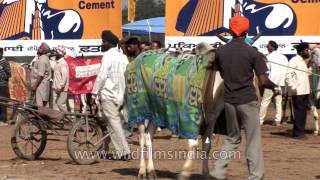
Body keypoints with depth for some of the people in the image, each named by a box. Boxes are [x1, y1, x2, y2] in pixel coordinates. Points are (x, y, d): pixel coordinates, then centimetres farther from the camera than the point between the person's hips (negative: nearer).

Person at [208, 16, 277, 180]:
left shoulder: (220, 51, 1)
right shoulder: (253, 53, -11)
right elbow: (263, 81, -13)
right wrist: (273, 86, 6)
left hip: (229, 100, 4)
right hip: (248, 100, -4)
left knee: (232, 138, 18)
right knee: (253, 140, 3)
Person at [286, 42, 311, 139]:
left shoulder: (304, 61, 17)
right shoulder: (294, 61, -11)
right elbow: (289, 75, -19)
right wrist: (293, 87, -26)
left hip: (305, 91, 9)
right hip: (298, 92, -9)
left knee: (303, 112, 11)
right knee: (299, 112, -6)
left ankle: (300, 132, 18)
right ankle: (297, 133, -1)